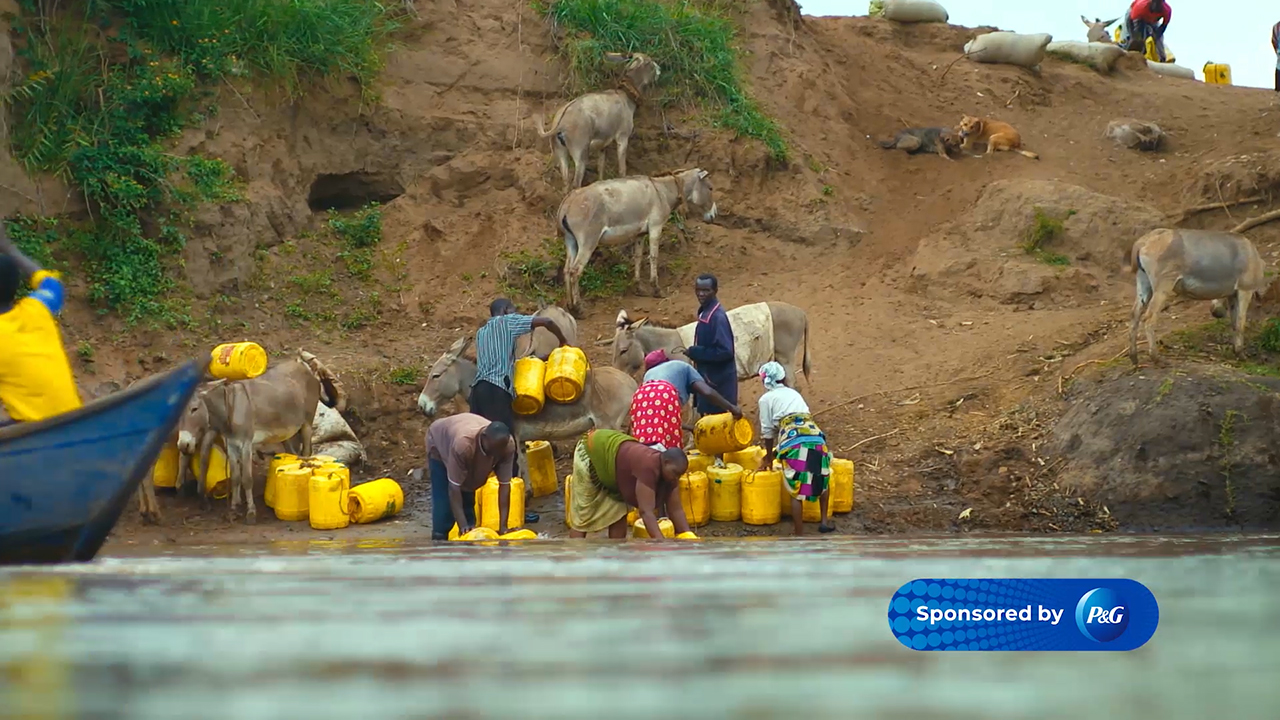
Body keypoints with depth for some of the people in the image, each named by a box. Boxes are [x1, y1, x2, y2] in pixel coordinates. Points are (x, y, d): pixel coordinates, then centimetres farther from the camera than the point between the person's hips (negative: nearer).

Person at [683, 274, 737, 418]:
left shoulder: (717, 317, -20)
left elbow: (725, 351, -25)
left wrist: (694, 352, -19)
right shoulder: (704, 313, 10)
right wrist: (694, 352, 2)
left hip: (718, 381, -10)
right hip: (708, 378, 10)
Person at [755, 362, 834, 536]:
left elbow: (768, 431, 15)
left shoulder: (766, 399, 15)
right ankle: (824, 521, 29)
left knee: (796, 492, 3)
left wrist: (769, 456, 30)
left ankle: (800, 537, 2)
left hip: (793, 442, -4)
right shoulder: (794, 394, 31)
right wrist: (775, 453, 43)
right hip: (815, 437, 4)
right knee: (822, 478, 29)